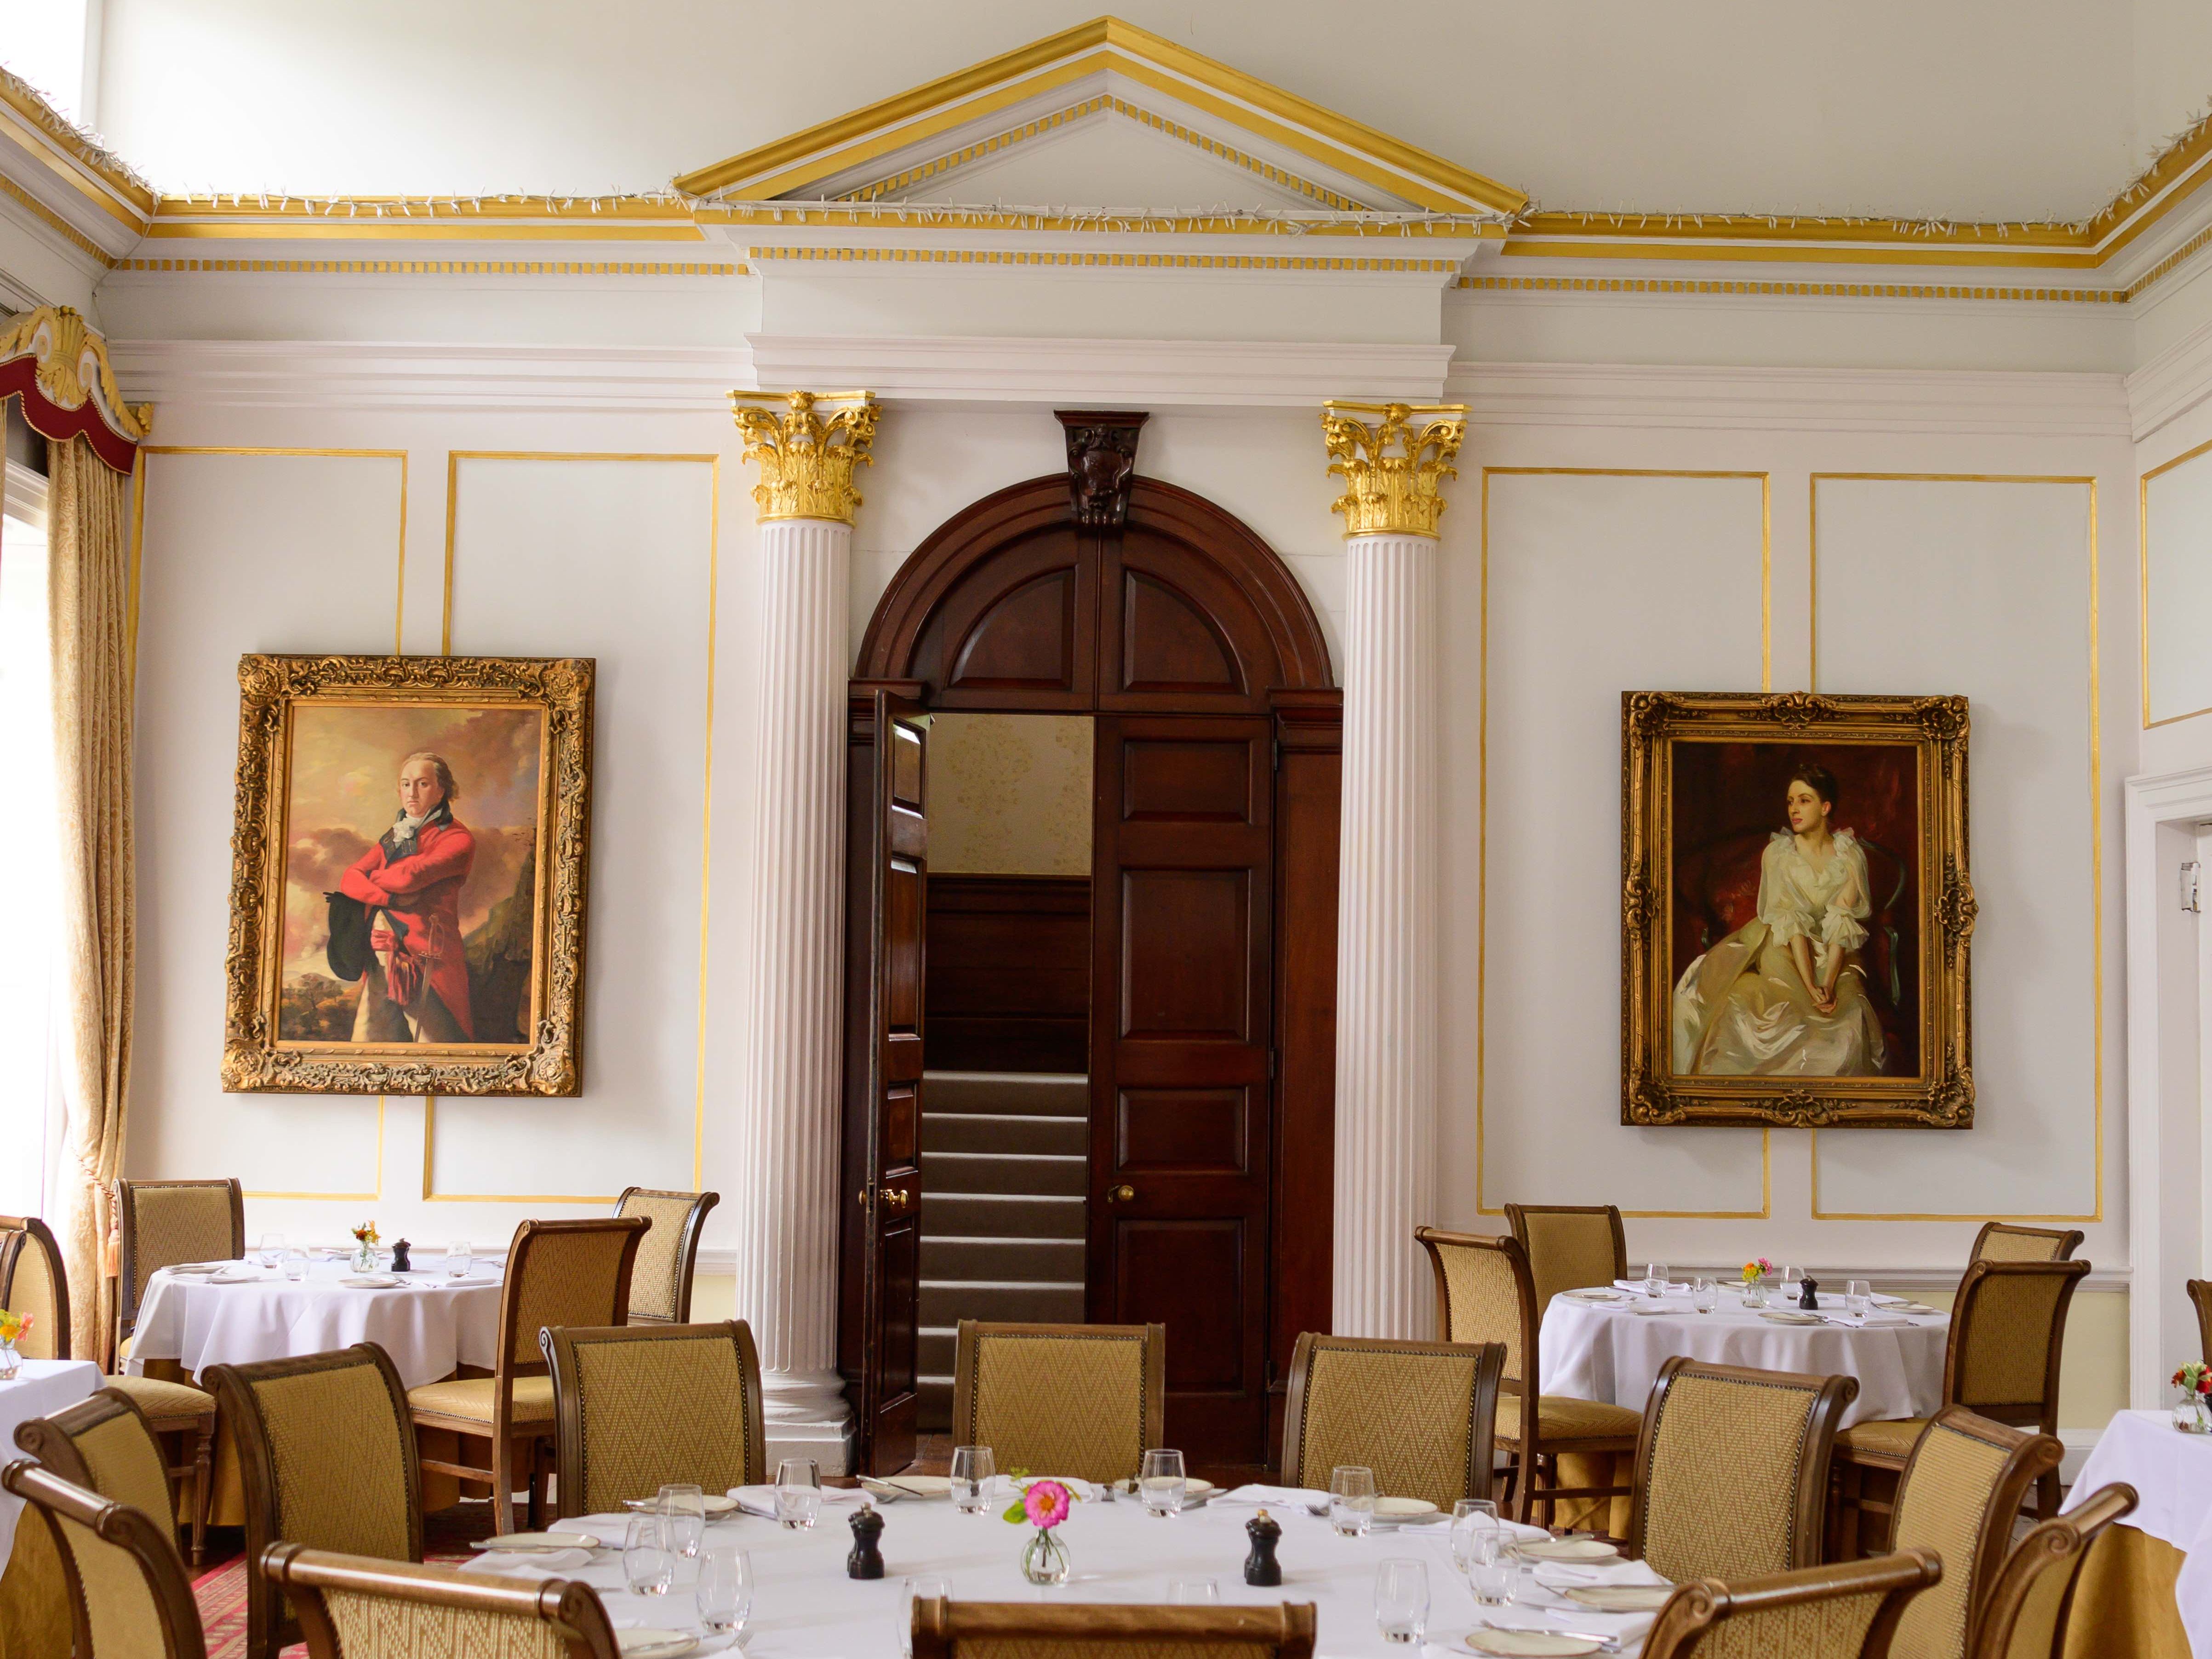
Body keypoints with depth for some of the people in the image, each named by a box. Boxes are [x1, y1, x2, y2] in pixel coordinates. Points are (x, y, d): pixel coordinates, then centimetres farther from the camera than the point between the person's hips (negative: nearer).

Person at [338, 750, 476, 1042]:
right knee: (366, 1040, -2)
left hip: (428, 962, -6)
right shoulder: (395, 837, 20)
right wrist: (392, 898, -11)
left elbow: (410, 877, -15)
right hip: (382, 958, 6)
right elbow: (349, 879, 8)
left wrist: (376, 877, 7)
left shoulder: (458, 840, -1)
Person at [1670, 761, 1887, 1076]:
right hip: (1782, 950, -1)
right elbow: (1789, 923, -16)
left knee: (1847, 1013, -23)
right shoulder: (1777, 854, -8)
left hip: (1832, 955, 2)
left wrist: (1829, 984, -26)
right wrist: (1810, 986, -26)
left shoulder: (1850, 855, -3)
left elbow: (1842, 924, -13)